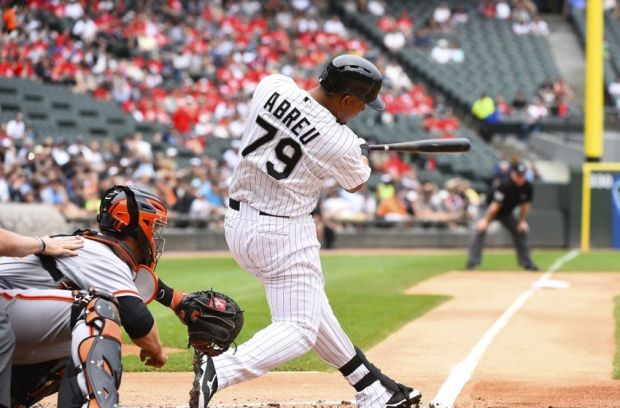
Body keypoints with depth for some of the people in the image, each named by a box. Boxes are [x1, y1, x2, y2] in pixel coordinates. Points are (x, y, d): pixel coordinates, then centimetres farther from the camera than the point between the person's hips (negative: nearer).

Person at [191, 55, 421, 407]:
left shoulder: (273, 85, -5)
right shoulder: (340, 143, -18)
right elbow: (357, 183, 6)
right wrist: (362, 152, 27)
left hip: (238, 221, 8)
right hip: (284, 233, -8)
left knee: (311, 304, 19)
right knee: (299, 329, -3)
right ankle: (219, 371, -25)